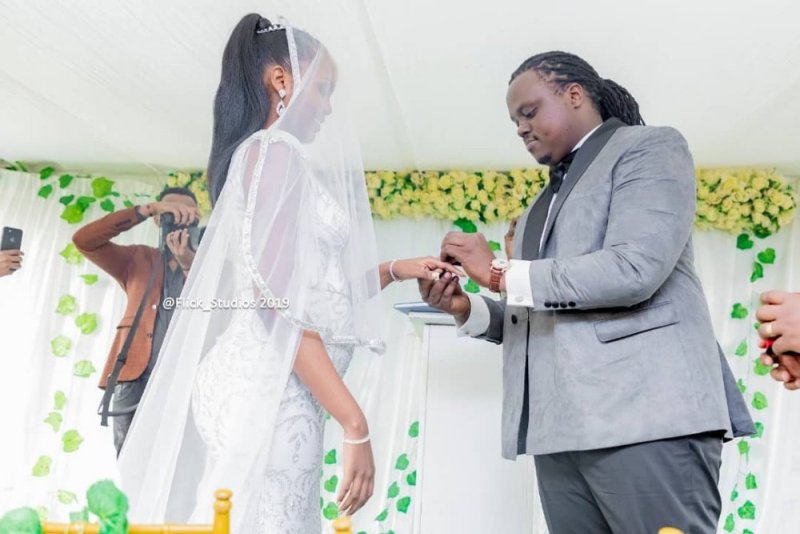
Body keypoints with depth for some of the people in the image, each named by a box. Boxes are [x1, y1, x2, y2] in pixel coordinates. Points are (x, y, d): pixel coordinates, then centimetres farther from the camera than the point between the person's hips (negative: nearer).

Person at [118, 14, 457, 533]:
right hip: (269, 391, -9)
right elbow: (278, 300, -18)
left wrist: (394, 270, 21)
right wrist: (356, 423, -19)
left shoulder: (263, 155, 21)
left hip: (276, 391, 9)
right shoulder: (275, 151, -7)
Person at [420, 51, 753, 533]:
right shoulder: (547, 201, 24)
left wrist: (500, 273, -11)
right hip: (559, 429, 7)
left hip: (645, 415, -7)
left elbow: (634, 269, -16)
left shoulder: (649, 147, 2)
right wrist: (468, 309, 3)